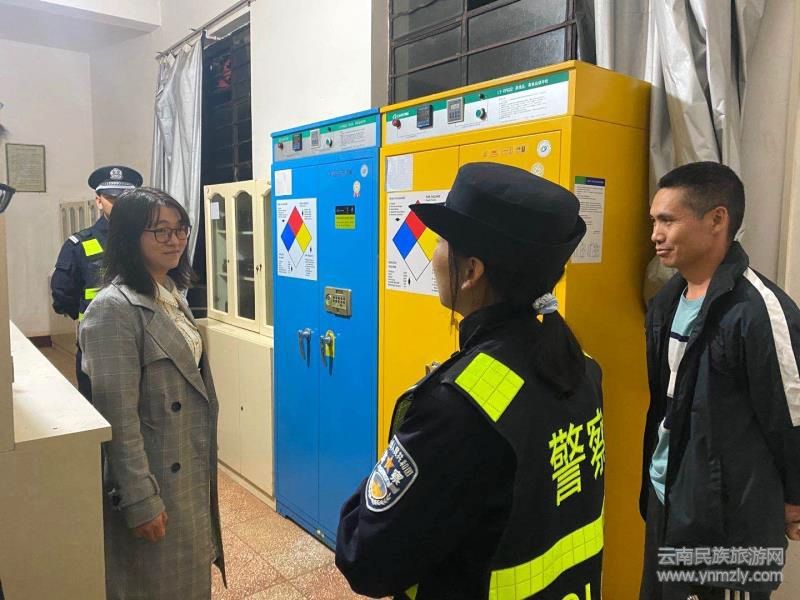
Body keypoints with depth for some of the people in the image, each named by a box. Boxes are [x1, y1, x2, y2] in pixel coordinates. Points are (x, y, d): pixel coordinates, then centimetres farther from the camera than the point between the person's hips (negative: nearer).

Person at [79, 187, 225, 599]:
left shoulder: (172, 293, 5)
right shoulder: (113, 309, -22)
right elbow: (118, 417, -23)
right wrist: (140, 501, -20)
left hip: (190, 468, 8)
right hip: (152, 475, -8)